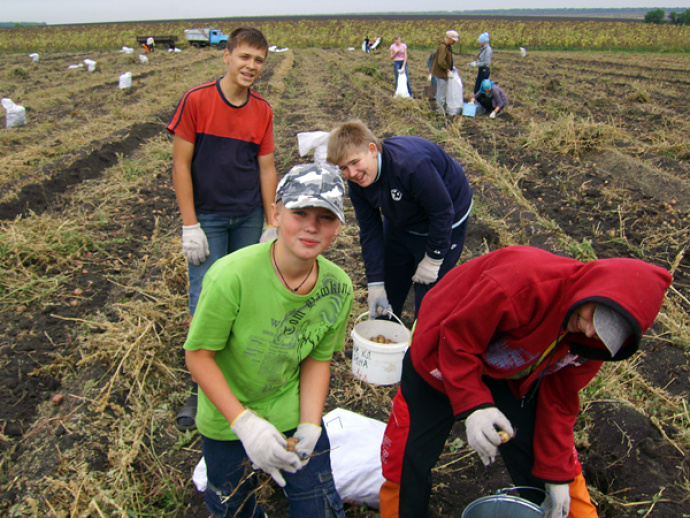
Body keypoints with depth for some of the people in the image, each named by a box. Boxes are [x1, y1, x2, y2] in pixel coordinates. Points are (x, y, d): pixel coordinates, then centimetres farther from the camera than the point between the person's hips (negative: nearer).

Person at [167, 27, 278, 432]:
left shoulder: (263, 111, 2)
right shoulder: (196, 101, -8)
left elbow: (266, 168, 5)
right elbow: (181, 163, -8)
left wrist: (272, 225, 2)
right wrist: (190, 225, -12)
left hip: (249, 217, 3)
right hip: (208, 218, -3)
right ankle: (200, 389, 12)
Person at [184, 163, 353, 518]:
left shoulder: (338, 287, -17)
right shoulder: (232, 276, -30)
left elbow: (318, 359, -5)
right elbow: (198, 356, -20)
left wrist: (309, 426, -13)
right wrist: (244, 422, -25)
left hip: (293, 409, 2)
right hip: (227, 414, -2)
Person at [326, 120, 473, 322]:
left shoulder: (412, 164, -39)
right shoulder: (357, 181, -17)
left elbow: (442, 212, -27)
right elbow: (369, 232, -8)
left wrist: (433, 259, -18)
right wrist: (375, 284, -10)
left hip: (445, 223, -6)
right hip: (400, 224, 6)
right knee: (388, 290, 14)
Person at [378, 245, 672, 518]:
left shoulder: (587, 339, -16)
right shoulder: (525, 282, -39)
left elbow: (560, 400, -5)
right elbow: (455, 338, -31)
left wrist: (557, 474, -2)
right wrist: (475, 406, -39)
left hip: (511, 376, 5)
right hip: (443, 358, -4)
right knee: (409, 460, 1)